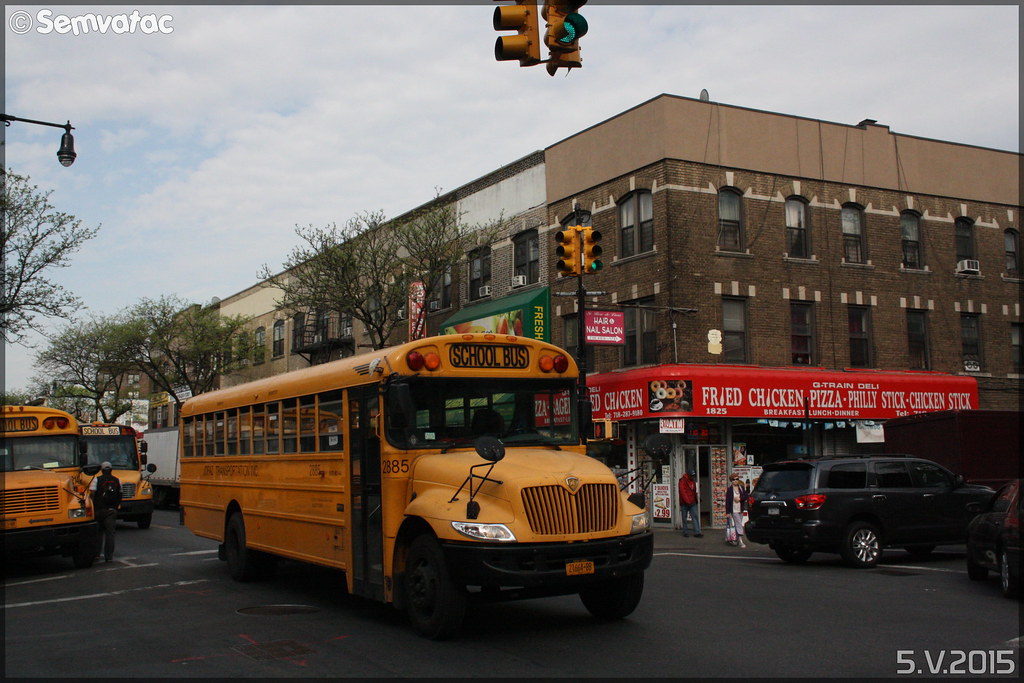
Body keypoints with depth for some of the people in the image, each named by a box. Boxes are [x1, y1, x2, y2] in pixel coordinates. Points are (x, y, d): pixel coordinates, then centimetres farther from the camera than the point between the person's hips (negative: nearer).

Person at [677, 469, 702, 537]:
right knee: (684, 518, 5)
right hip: (684, 503, -6)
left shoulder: (693, 481, 13)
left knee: (695, 517, -3)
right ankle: (685, 532, 15)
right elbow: (683, 492, -17)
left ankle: (697, 532, -4)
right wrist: (687, 502, -21)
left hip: (692, 503, 6)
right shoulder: (683, 481, -11)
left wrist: (696, 498, 15)